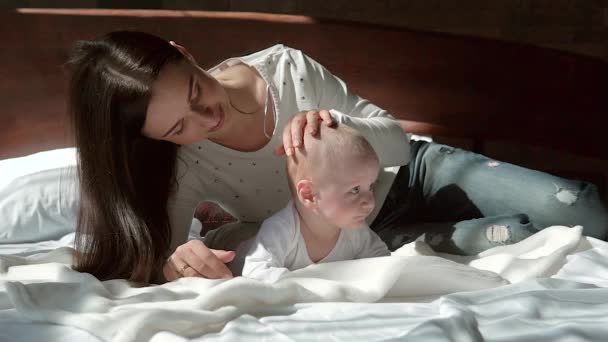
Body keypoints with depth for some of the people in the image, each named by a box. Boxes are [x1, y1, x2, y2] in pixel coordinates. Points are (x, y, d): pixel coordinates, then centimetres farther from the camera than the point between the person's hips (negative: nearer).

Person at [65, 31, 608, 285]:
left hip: (411, 174, 1)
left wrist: (334, 121, -36)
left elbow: (396, 139, -15)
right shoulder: (183, 167, -20)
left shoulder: (286, 69, -23)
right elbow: (136, 259, -21)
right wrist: (172, 263, -45)